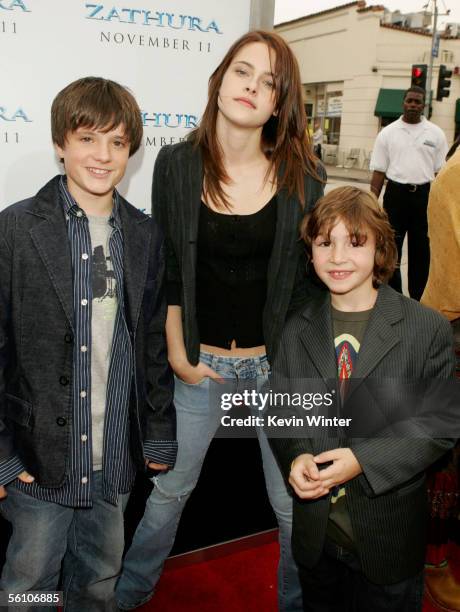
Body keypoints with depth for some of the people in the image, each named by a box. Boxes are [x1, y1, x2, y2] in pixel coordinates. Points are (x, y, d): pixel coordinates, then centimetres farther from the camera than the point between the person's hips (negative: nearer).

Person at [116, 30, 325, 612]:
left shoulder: (304, 175, -6)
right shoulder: (176, 165, -4)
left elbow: (311, 274, 0)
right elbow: (166, 269, 1)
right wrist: (176, 352, -1)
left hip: (279, 363, 0)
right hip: (201, 361, 1)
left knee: (294, 502, 14)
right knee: (170, 488, 18)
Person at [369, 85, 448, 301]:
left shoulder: (435, 133, 3)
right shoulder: (388, 133, 2)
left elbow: (441, 172, 5)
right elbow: (379, 171, 2)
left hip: (425, 195, 1)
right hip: (396, 194, 0)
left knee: (420, 249, 9)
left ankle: (418, 299, 21)